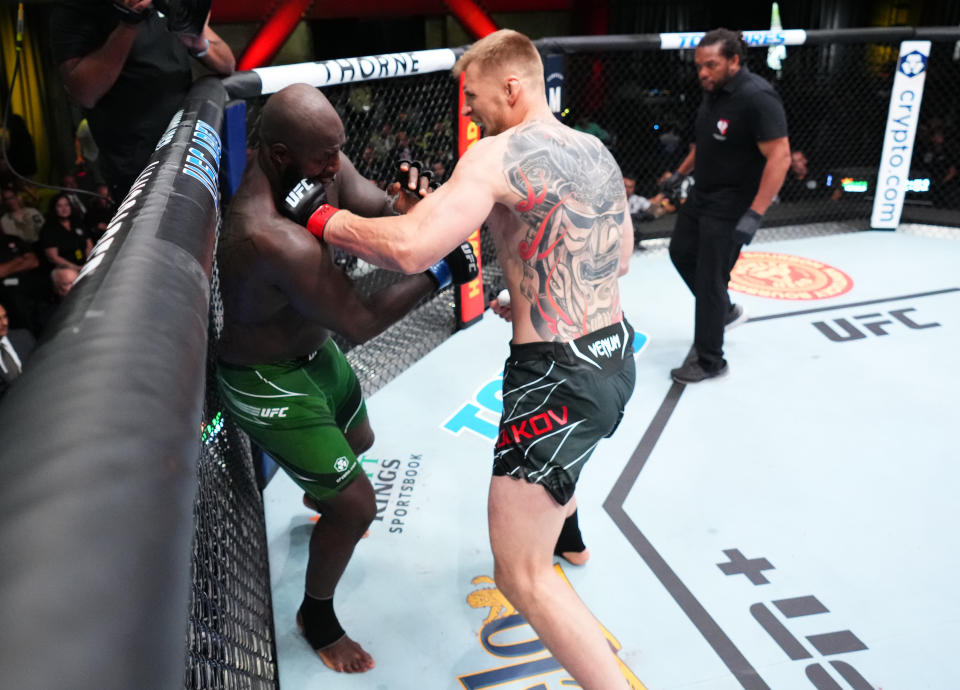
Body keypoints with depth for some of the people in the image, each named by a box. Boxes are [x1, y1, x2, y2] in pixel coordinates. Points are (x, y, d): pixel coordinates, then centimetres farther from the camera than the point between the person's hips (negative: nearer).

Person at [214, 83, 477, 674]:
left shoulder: (316, 163, -13)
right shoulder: (271, 239, -39)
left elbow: (379, 209, -16)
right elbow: (362, 324, -32)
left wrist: (411, 206, -38)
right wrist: (441, 274, -25)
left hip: (315, 349, 9)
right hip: (268, 382, -9)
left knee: (359, 440, 33)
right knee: (356, 506, -4)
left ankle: (321, 496, 69)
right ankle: (317, 617, 26)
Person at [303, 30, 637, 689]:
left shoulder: (499, 154, -16)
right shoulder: (597, 152, 9)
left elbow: (410, 248, -29)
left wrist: (327, 221, -11)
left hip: (560, 376, -10)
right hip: (615, 356, 10)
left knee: (520, 573, -3)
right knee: (544, 441, 41)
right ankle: (565, 531, 69)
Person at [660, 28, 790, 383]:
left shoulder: (757, 97, -24)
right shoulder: (713, 91, 2)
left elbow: (780, 157, -27)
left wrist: (754, 215, -31)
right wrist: (681, 172, 22)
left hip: (732, 204, -9)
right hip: (703, 194, 9)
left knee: (709, 278, -3)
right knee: (682, 251, 22)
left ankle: (709, 361, 13)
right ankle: (725, 310, 41)